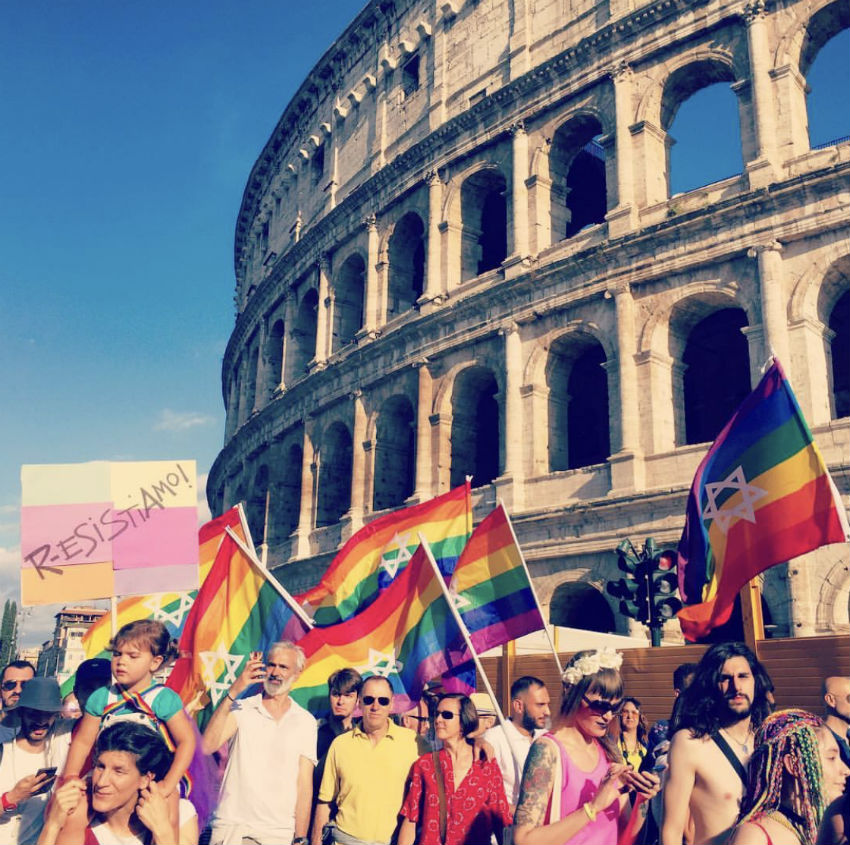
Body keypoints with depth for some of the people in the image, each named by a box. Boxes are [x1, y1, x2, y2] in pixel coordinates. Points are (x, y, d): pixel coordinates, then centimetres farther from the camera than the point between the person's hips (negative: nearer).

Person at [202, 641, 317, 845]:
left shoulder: (306, 722, 4)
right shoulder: (241, 709, 2)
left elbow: (304, 785, 3)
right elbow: (208, 746, -14)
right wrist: (233, 692, -18)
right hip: (231, 827, 0)